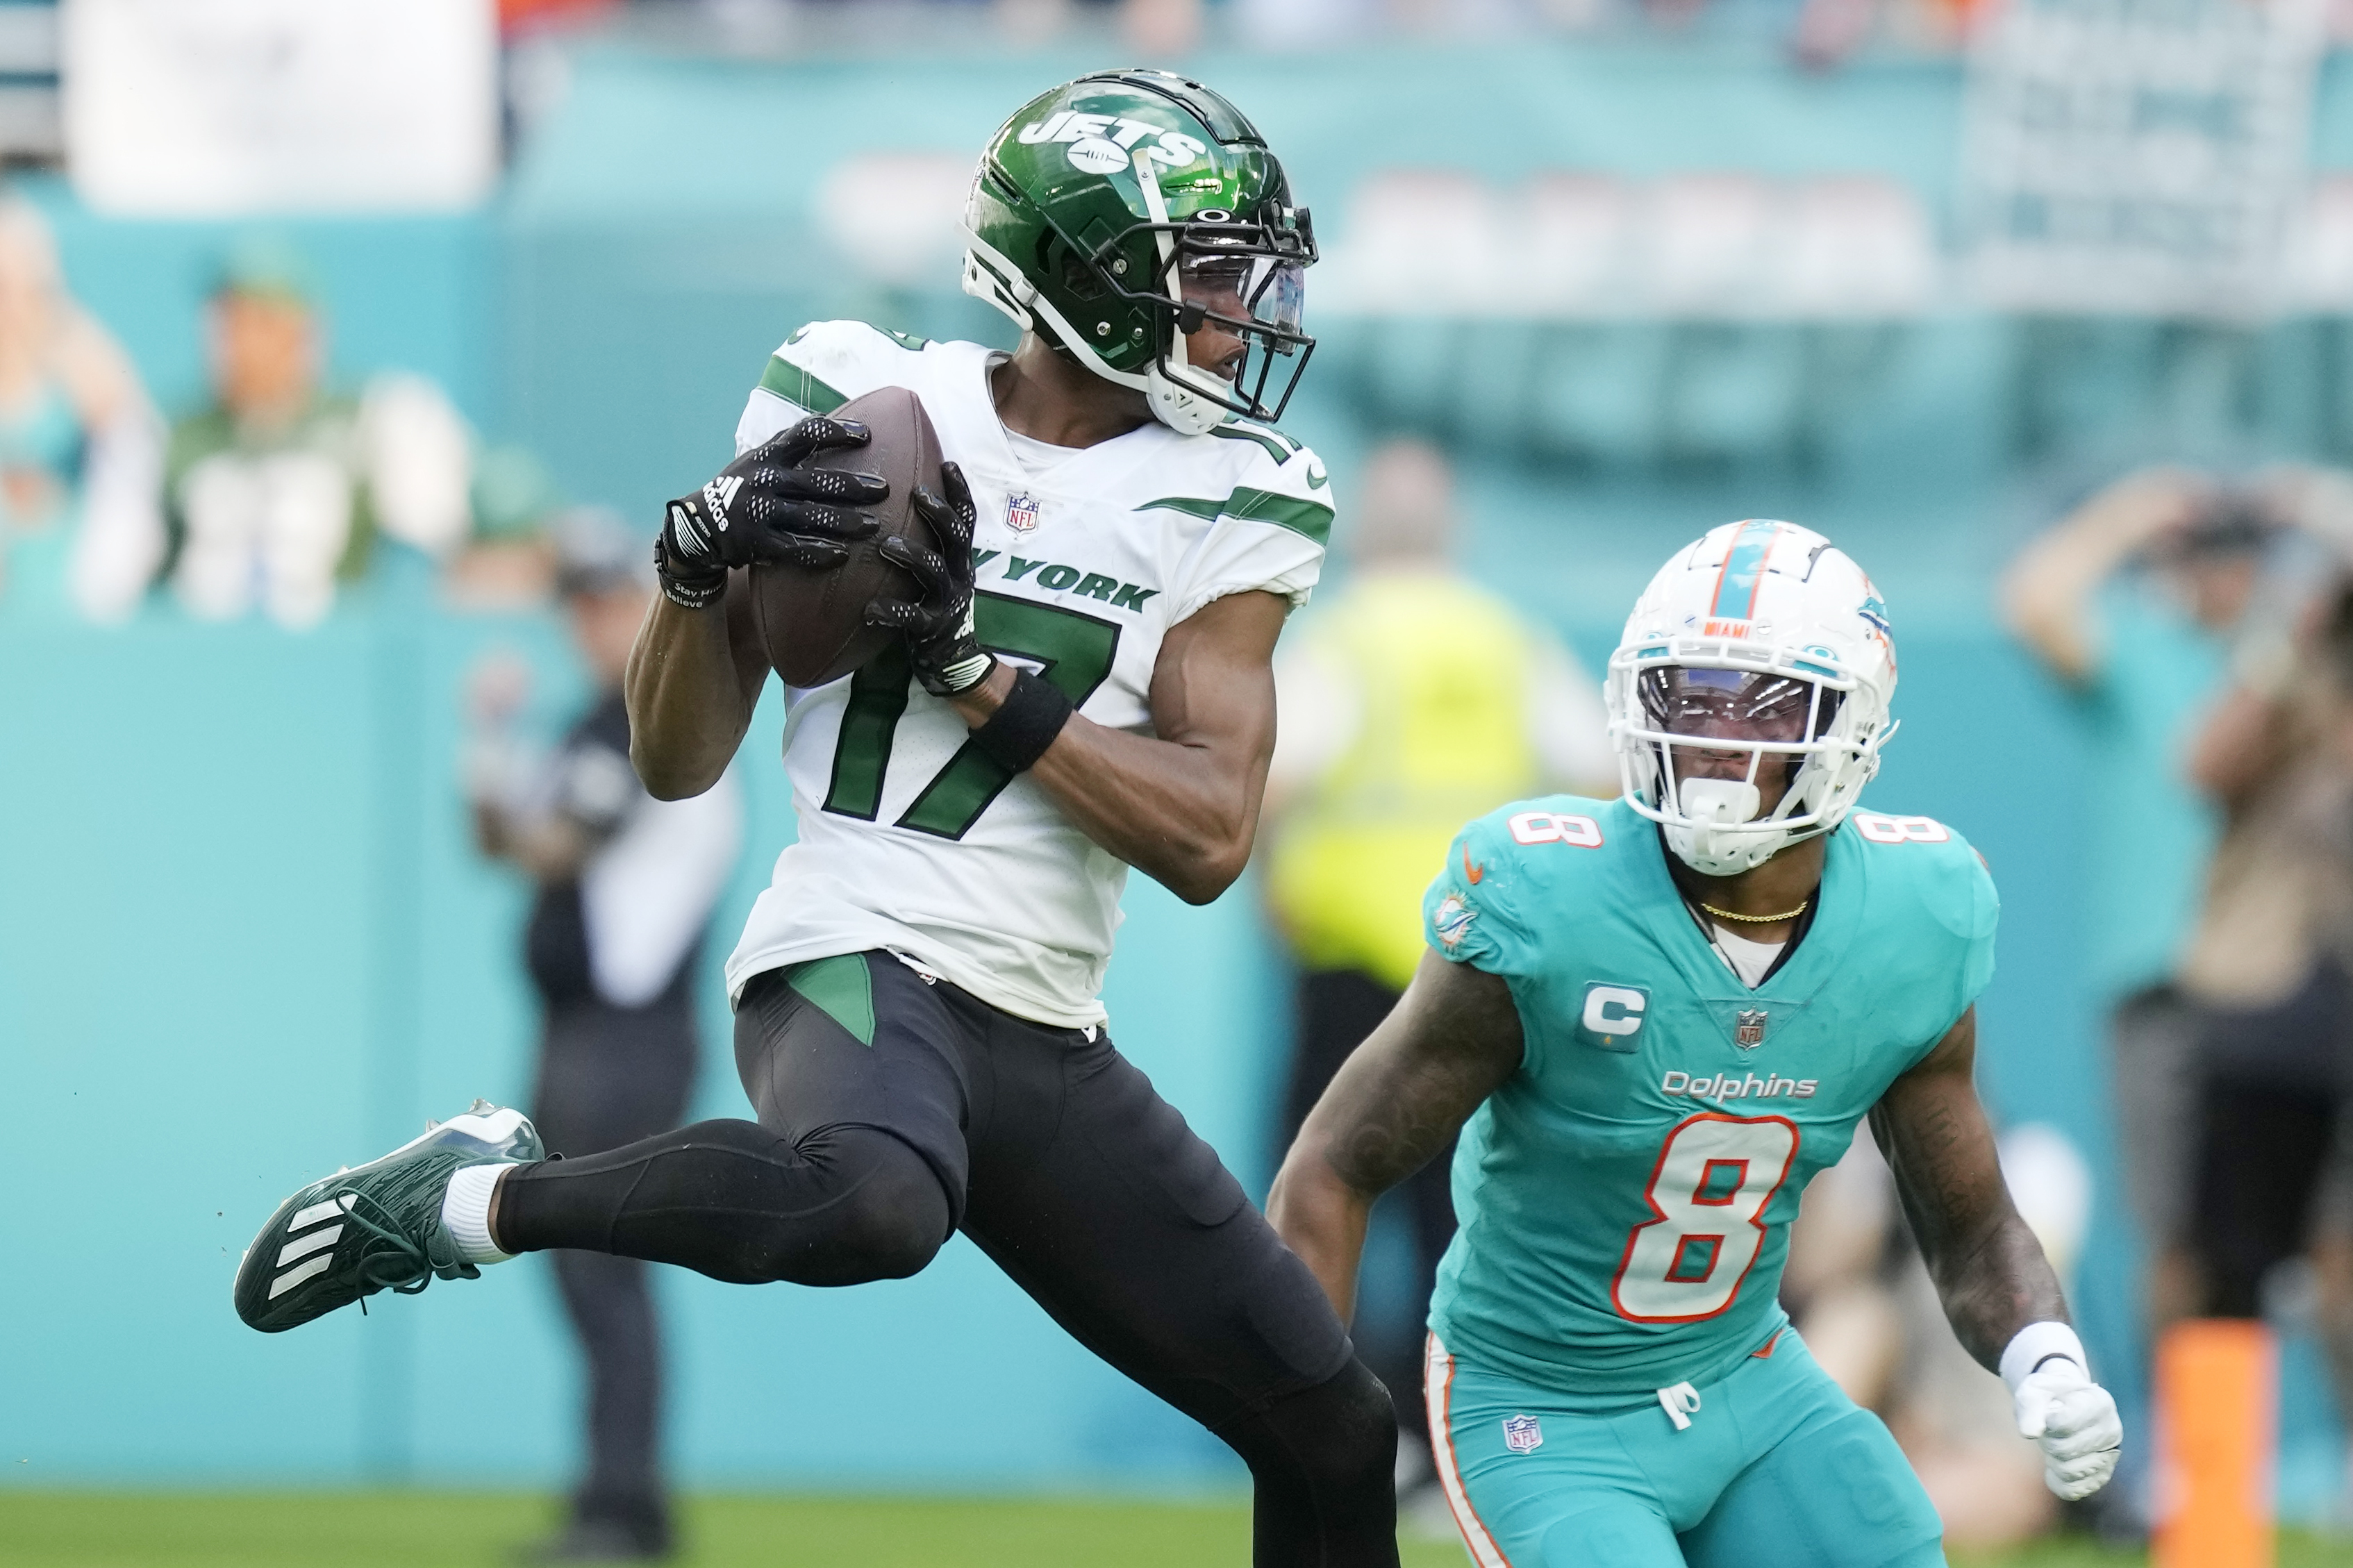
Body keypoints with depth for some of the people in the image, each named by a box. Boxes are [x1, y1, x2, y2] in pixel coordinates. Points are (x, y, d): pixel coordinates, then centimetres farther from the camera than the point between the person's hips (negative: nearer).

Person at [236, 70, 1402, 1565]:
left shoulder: (1229, 502, 7)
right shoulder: (865, 404, 2)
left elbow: (1210, 838, -3)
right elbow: (679, 760, 6)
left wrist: (976, 666, -12)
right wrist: (706, 558, -14)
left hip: (1048, 1045, 5)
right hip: (863, 960, -5)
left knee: (1336, 1441, 5)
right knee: (872, 1204, -41)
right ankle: (476, 1197, -19)